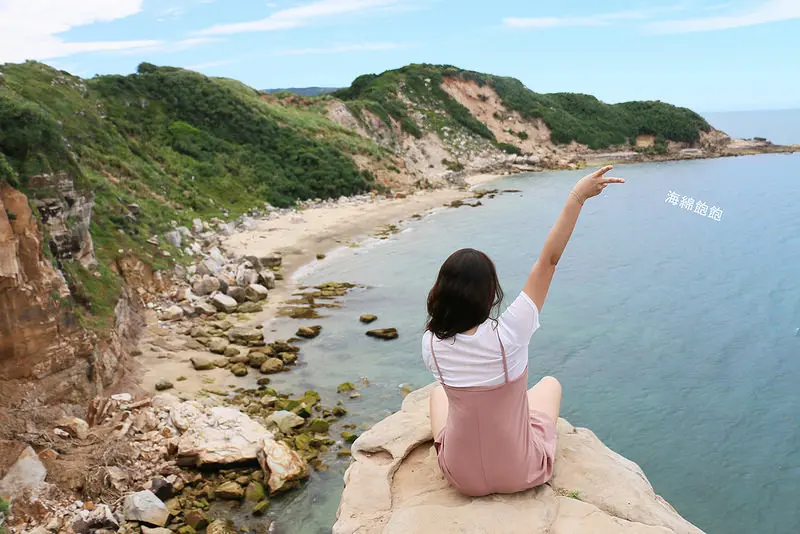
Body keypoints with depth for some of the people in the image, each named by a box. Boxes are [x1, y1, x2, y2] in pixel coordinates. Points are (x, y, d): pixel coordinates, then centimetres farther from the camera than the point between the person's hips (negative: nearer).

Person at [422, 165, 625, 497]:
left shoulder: (430, 344, -21)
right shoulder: (507, 333, -28)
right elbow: (549, 259, -24)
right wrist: (577, 198, -22)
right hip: (521, 474, -1)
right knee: (550, 383, 27)